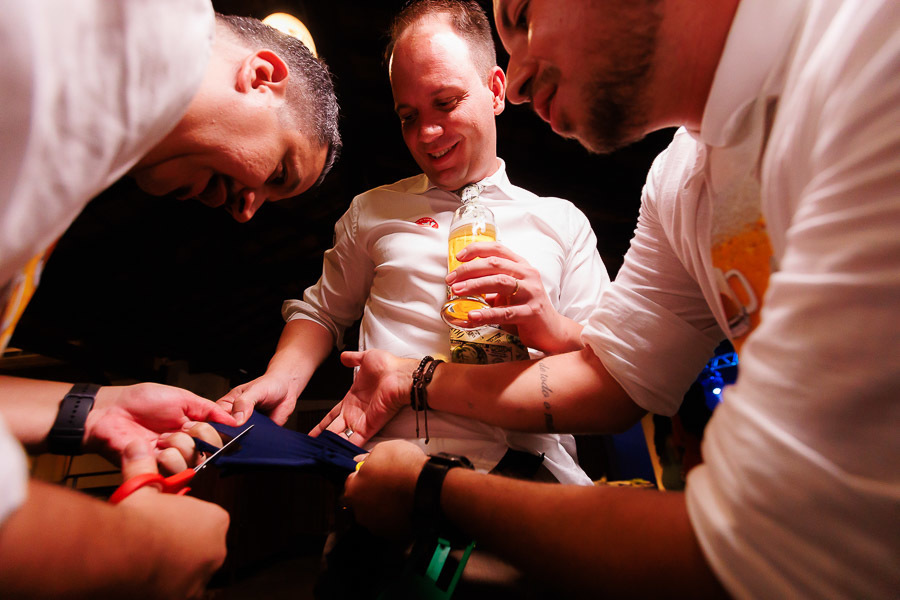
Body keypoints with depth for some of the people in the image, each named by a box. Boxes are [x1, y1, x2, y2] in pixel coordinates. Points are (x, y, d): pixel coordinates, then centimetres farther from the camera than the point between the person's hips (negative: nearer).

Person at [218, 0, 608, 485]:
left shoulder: (561, 221, 16)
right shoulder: (372, 210, 20)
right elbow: (320, 312, 25)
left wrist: (553, 330, -11)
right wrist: (282, 379, 4)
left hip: (522, 465, 0)